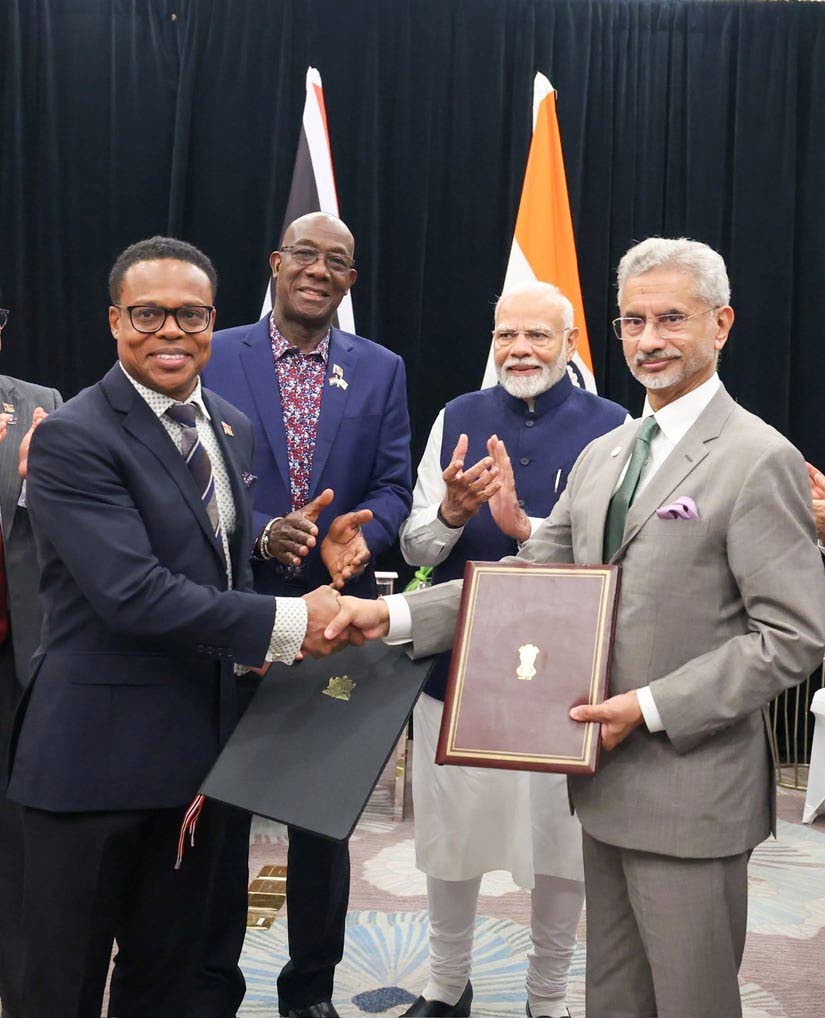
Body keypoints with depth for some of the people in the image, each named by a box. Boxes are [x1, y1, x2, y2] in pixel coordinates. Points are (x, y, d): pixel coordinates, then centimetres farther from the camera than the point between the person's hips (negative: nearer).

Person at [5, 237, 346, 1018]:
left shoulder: (231, 427, 10)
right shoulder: (71, 439, -15)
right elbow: (133, 594, -24)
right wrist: (285, 623, -22)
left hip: (198, 744, 7)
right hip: (97, 751, -7)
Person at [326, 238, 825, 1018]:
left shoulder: (759, 461, -12)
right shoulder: (602, 455, 11)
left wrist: (652, 707, -19)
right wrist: (397, 615, -3)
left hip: (691, 789, -7)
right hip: (610, 778, 7)